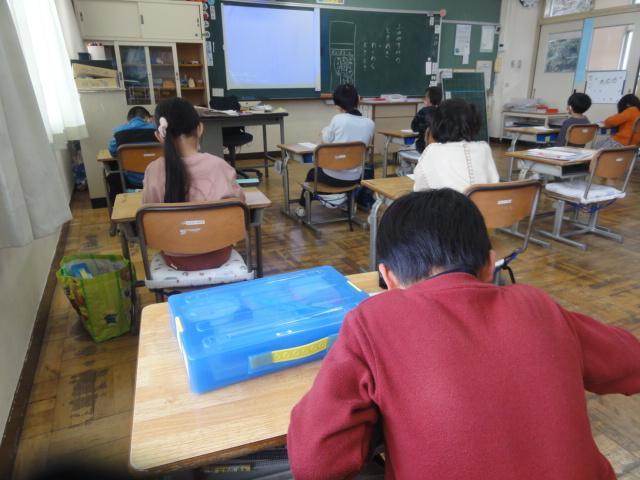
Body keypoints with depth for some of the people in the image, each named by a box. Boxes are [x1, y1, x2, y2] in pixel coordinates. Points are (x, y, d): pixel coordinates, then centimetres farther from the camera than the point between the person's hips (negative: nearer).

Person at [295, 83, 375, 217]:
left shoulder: (337, 119, -13)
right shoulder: (370, 123, -3)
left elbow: (326, 141, -1)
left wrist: (325, 130, 19)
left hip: (332, 176, -3)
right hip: (354, 178, 3)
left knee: (312, 172, 31)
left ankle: (303, 207, 44)